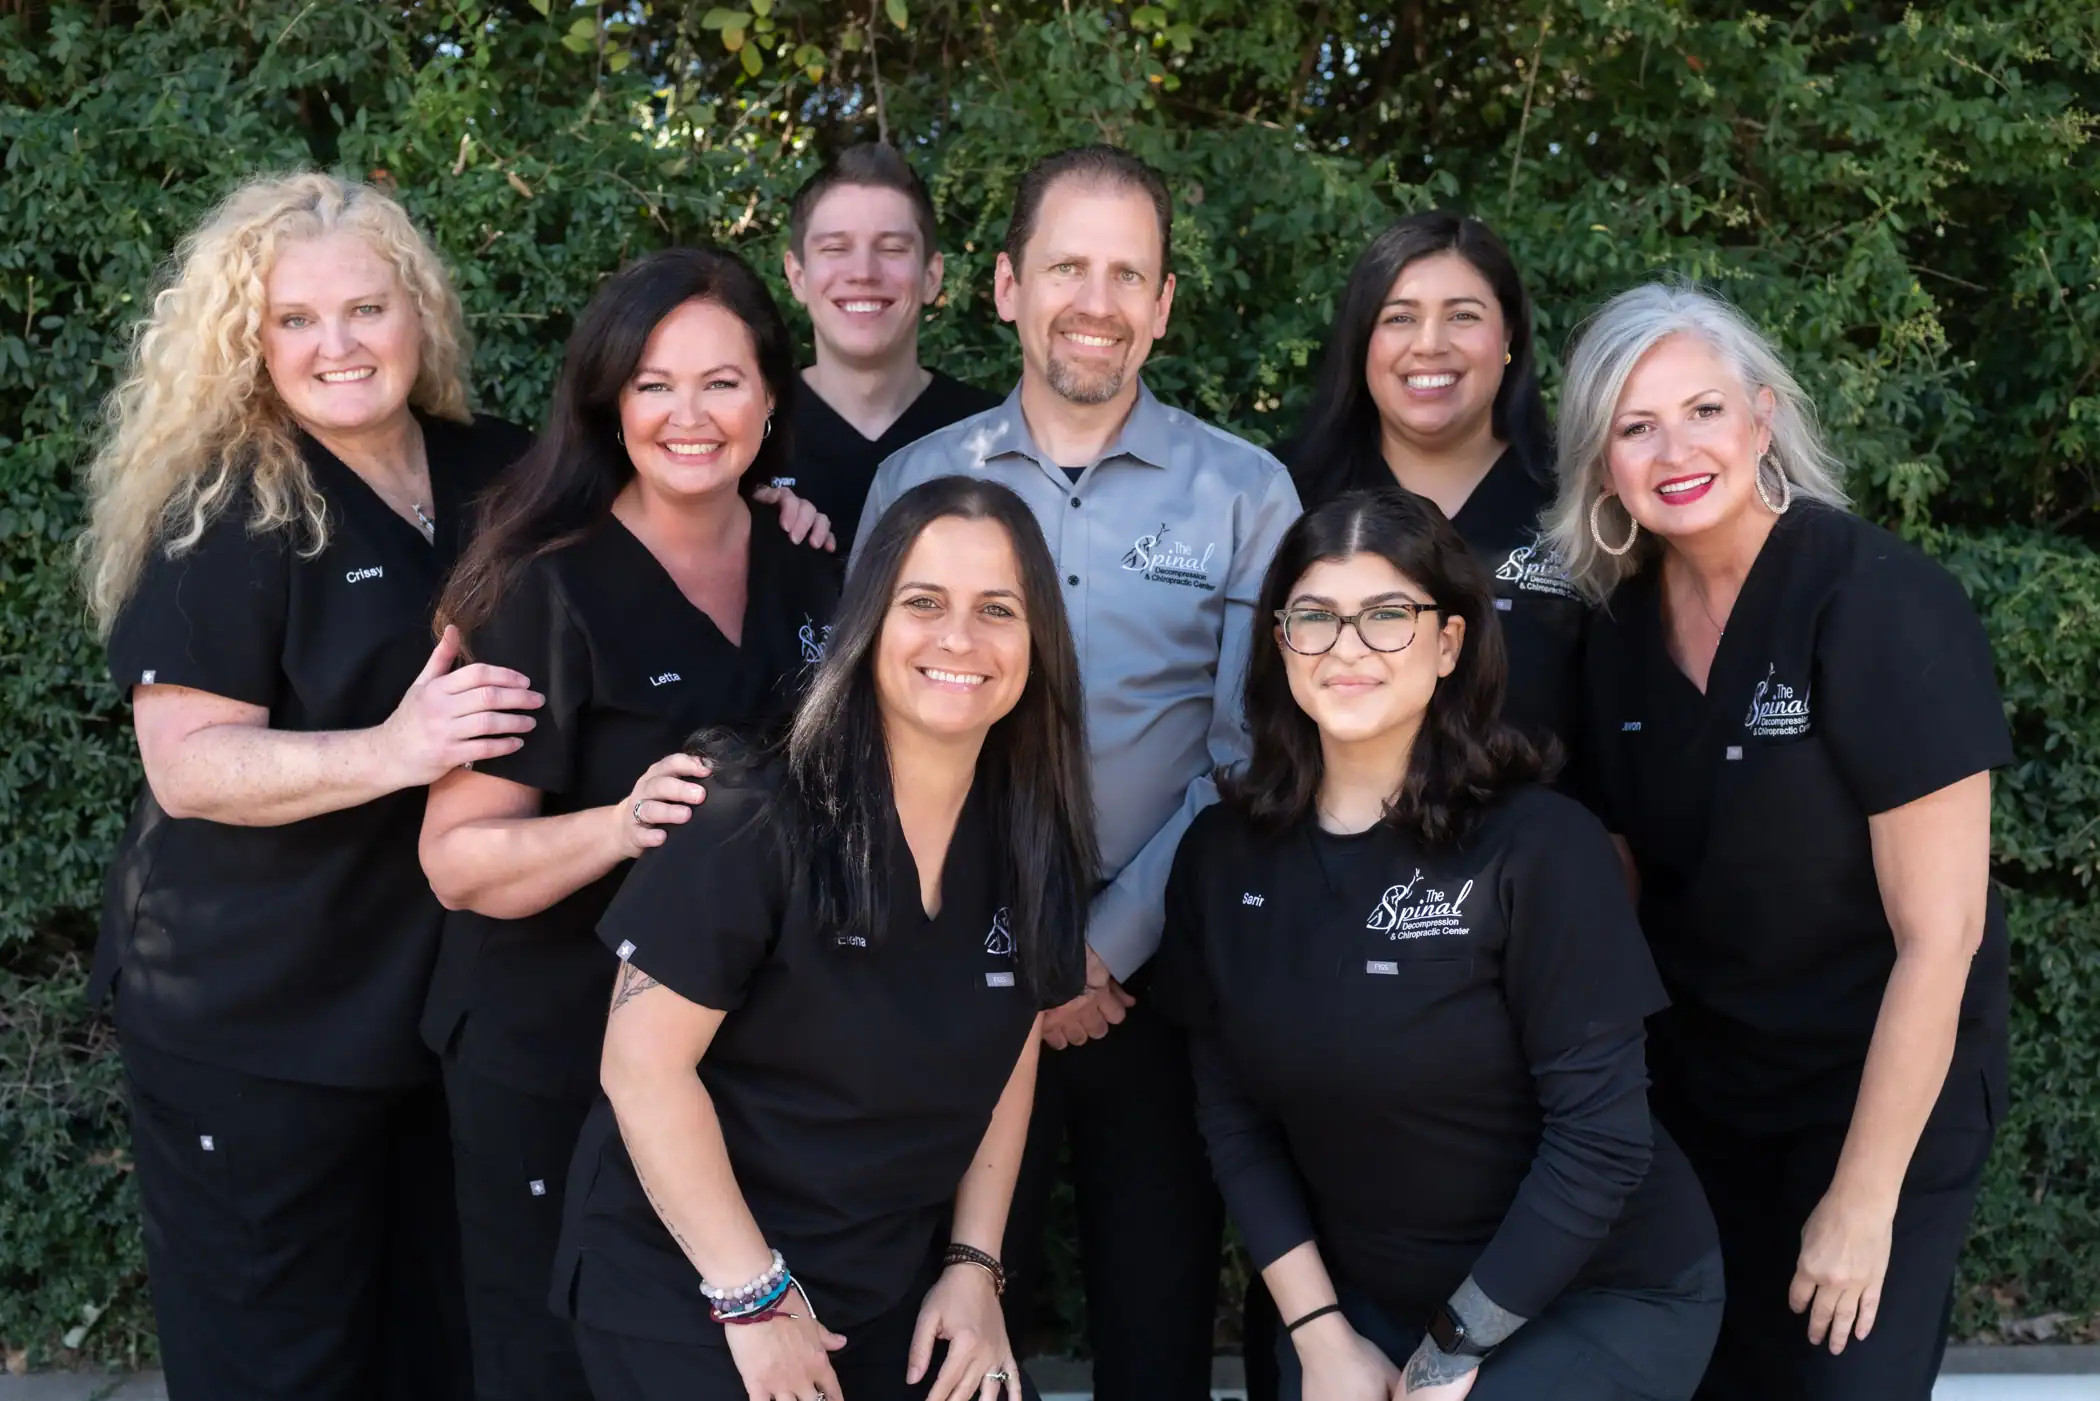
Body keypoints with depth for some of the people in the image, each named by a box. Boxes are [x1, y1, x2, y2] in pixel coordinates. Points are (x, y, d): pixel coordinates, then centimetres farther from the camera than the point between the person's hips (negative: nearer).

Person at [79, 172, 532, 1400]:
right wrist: (388, 753, -33)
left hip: (449, 996, 5)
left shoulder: (495, 473, 2)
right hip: (256, 1025, -5)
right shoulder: (225, 513, -13)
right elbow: (187, 763, -19)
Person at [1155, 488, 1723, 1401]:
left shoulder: (1538, 845, -17)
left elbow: (1602, 1133, -17)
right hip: (1367, 1298, 4)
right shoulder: (1222, 856, -5)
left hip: (1602, 1296, -3)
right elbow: (1232, 1114, -1)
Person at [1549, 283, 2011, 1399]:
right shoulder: (1625, 631, -3)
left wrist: (1864, 1198, -17)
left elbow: (1939, 933, -20)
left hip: (1888, 1088, -5)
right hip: (1701, 1087, 5)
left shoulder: (1881, 603, -21)